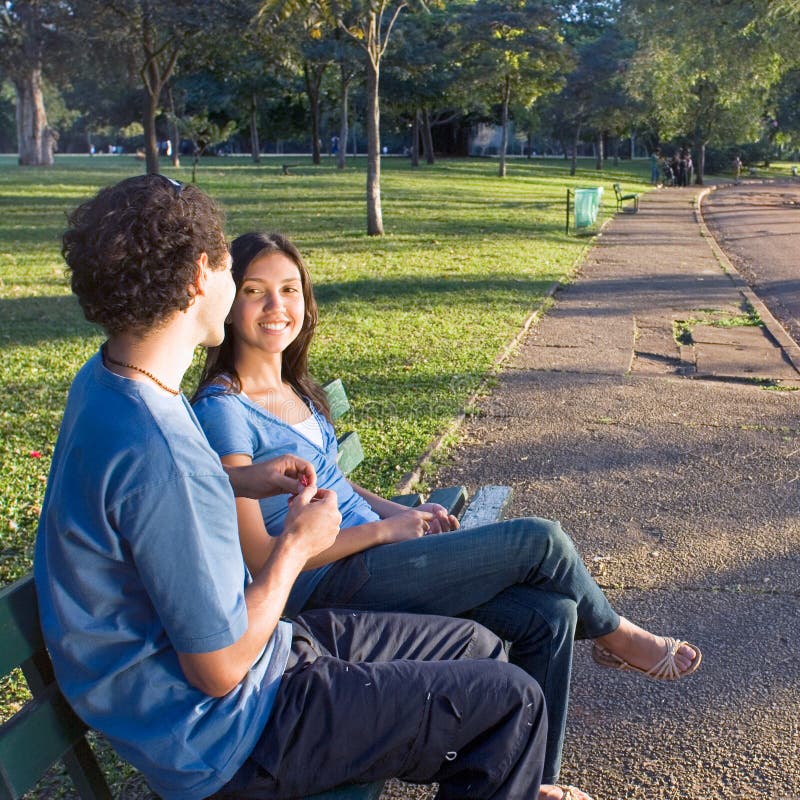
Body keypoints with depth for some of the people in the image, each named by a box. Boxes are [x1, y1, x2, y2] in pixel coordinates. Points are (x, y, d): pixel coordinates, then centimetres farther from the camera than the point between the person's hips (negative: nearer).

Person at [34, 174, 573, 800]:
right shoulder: (158, 450, -33)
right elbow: (219, 670, -26)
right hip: (224, 737, -9)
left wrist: (237, 481, 4)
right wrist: (297, 546, -12)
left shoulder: (105, 380, -1)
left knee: (476, 647, 16)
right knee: (511, 702, -5)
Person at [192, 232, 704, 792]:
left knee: (549, 618, -7)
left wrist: (406, 513, 3)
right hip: (332, 586, -8)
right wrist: (386, 529, -14)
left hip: (371, 556, 8)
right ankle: (614, 635, 21)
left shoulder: (293, 387, 11)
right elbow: (258, 554, -18)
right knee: (541, 541, -10)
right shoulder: (224, 410, -15)